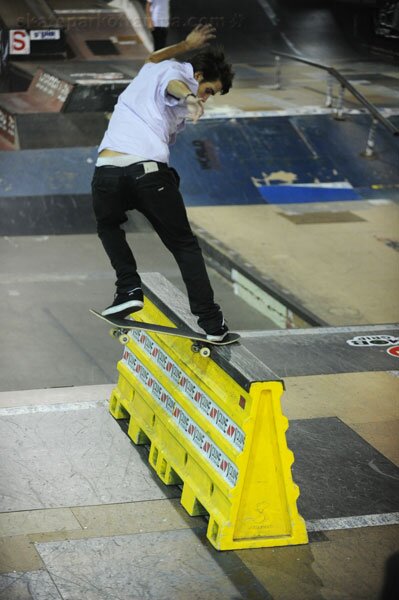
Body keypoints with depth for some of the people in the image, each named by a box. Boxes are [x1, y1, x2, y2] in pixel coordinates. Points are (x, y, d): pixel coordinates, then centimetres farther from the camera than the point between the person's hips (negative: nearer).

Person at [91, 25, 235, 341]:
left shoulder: (154, 69, 29)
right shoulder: (182, 77, 11)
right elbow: (173, 84, -10)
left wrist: (187, 44, 63)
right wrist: (189, 98, -33)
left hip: (106, 171, 5)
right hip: (150, 172, -5)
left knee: (108, 226, 35)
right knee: (185, 246, 11)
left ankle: (129, 288, 17)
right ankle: (211, 322, 7)